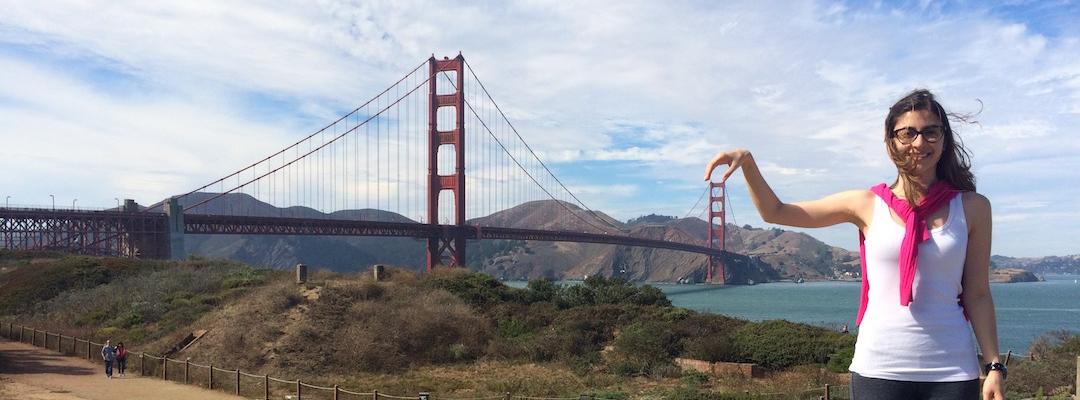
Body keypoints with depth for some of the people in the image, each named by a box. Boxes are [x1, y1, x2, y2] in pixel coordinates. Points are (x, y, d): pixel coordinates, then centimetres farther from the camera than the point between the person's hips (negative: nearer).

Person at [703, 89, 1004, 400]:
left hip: (951, 371, 1)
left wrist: (994, 366, 1)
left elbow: (977, 295, 6)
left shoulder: (972, 208, 4)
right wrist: (747, 161, -10)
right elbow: (775, 212, 4)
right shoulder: (867, 205, 2)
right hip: (878, 367, 0)